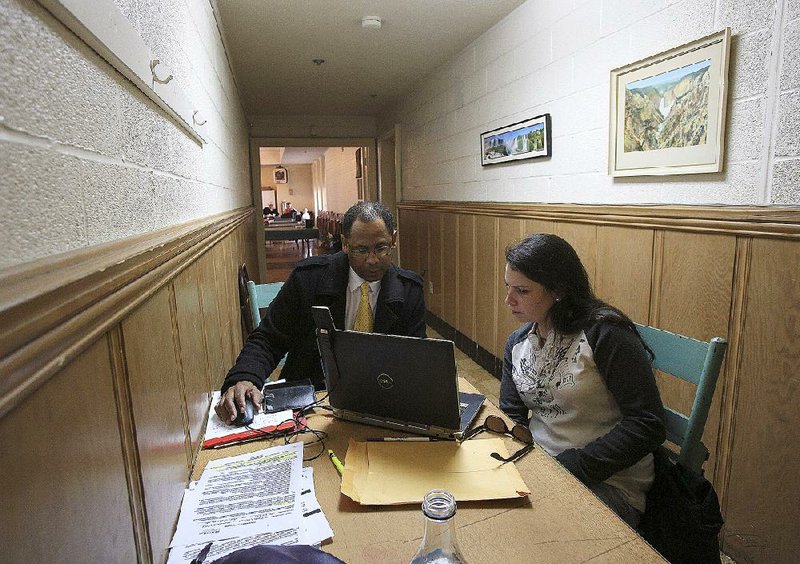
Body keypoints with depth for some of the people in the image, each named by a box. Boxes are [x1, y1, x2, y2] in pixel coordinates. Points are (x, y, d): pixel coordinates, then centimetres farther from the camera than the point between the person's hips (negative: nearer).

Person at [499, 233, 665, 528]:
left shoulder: (604, 333, -16)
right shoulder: (517, 343, 7)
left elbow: (647, 425, -18)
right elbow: (512, 417, 8)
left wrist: (572, 466, -21)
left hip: (605, 483, -5)